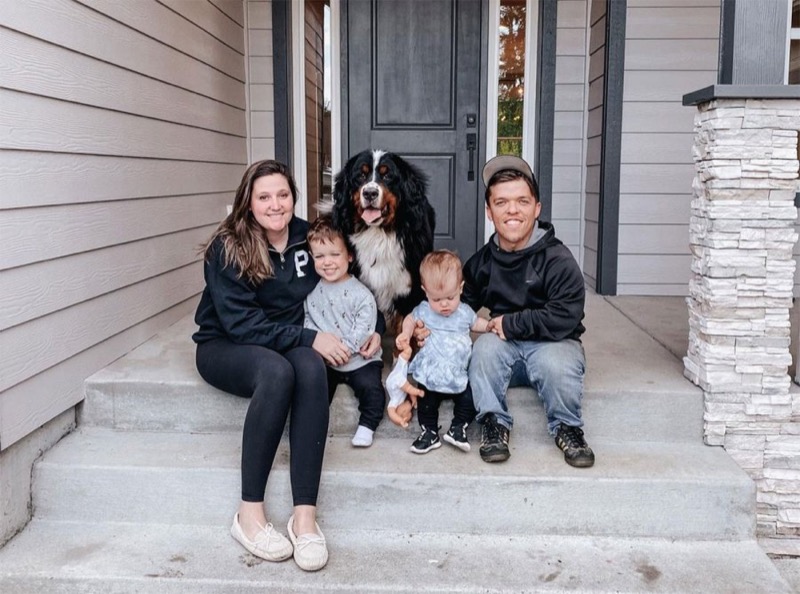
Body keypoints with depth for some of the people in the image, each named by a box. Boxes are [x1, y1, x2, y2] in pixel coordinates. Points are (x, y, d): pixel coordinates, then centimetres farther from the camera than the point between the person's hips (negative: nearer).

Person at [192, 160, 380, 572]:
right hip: (225, 347, -3)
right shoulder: (227, 248, -13)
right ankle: (249, 513, -27)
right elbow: (241, 324, -21)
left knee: (311, 368, -33)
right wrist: (310, 338, -27)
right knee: (277, 371, -37)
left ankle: (305, 514, -35)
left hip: (287, 344, 3)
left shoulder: (307, 237, -1)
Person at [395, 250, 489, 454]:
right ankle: (429, 432, 16)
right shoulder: (424, 310, -3)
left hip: (459, 374, 1)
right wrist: (405, 334, 0)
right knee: (426, 403, -1)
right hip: (430, 374, 0)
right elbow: (411, 319, 18)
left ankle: (458, 428, 10)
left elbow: (476, 323, 20)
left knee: (468, 400, -8)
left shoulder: (464, 312, -1)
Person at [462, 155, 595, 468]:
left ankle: (567, 427, -8)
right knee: (485, 346, -29)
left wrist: (509, 323, -16)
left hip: (552, 344, -3)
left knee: (556, 363, -36)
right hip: (505, 349, 3)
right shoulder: (481, 261, 2)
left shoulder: (557, 259, -15)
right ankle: (494, 423, -12)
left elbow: (564, 318, -23)